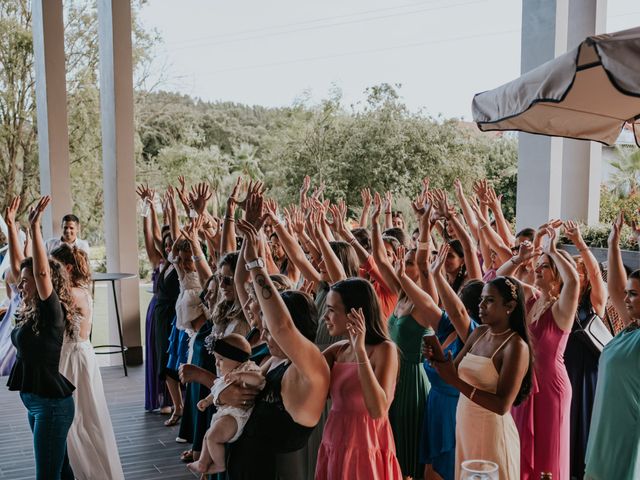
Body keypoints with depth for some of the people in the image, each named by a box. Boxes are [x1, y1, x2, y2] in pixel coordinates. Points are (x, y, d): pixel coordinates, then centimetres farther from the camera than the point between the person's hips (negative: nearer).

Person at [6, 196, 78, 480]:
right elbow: (19, 265, 15)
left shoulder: (52, 311, -17)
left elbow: (42, 271, -31)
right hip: (35, 402, 9)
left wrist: (34, 227, -34)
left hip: (51, 403, -9)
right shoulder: (31, 310, 6)